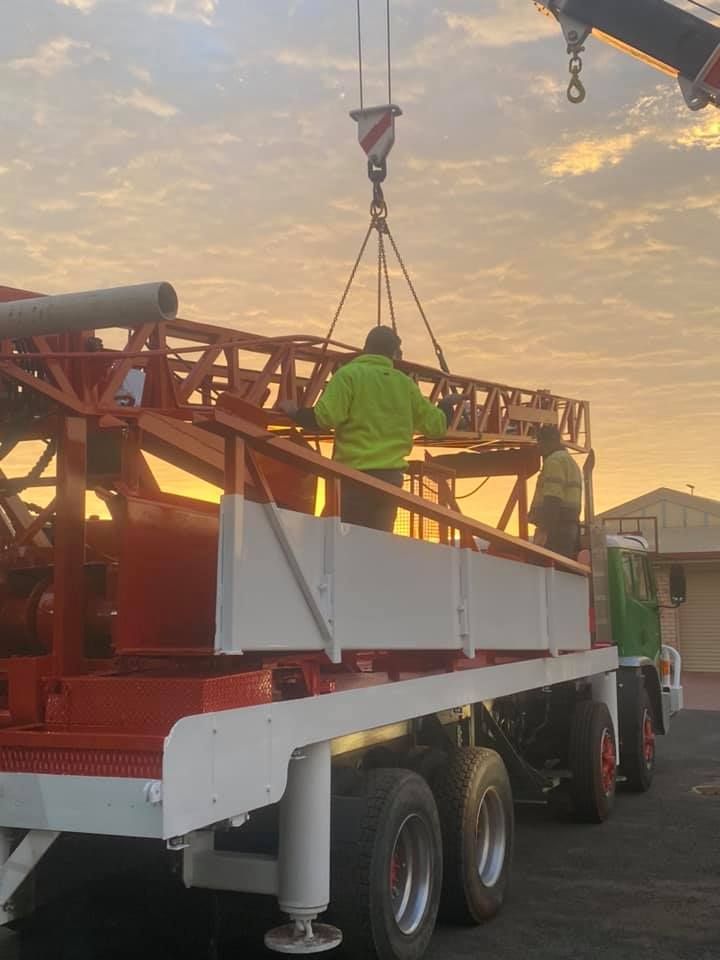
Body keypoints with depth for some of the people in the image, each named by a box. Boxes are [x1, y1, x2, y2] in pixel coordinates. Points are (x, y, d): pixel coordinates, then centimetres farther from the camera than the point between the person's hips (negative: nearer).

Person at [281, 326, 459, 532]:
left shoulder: (349, 374, -3)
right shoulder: (405, 383, 11)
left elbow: (326, 417, -15)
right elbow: (436, 425, 16)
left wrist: (295, 414, 2)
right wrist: (446, 406, 37)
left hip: (356, 472, -4)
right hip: (392, 474, 4)